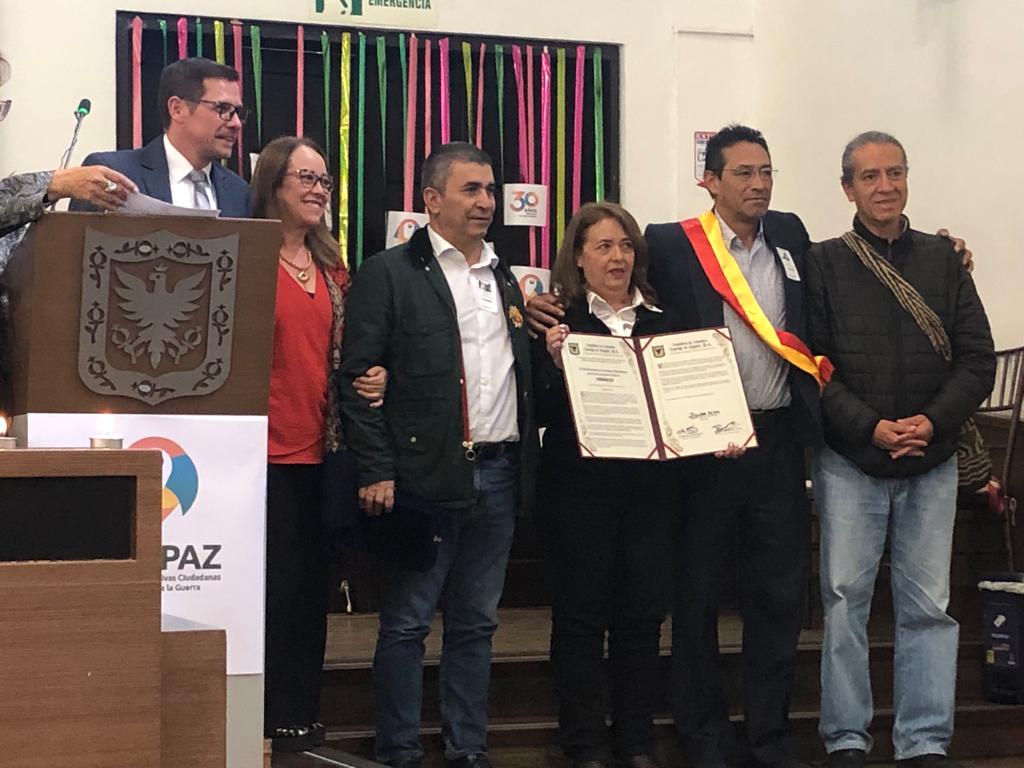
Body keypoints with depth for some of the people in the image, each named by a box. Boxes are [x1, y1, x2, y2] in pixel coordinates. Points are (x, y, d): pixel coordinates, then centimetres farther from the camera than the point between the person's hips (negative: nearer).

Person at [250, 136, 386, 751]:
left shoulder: (332, 267, 15)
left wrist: (369, 379, 2)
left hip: (322, 447, 7)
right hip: (267, 448, -7)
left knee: (312, 585, 11)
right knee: (275, 585, -4)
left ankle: (304, 718, 20)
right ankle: (268, 723, 6)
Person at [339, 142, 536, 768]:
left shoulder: (504, 277, 18)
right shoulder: (389, 274, -2)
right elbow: (358, 378, -8)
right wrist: (377, 473, -13)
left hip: (499, 474, 6)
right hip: (425, 475, -6)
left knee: (476, 622, 11)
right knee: (408, 621, 0)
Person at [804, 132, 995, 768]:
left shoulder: (943, 262, 6)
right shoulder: (825, 264, 0)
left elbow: (978, 360, 3)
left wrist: (931, 422, -12)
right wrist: (871, 427, -15)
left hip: (931, 461, 2)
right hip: (849, 460, -2)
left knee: (928, 607, 3)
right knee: (846, 599, 2)